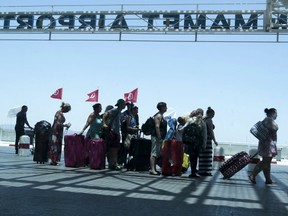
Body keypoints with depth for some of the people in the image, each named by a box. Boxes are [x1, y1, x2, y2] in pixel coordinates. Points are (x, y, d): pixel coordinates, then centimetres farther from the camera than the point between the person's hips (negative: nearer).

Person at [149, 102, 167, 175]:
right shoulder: (158, 116, -11)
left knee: (157, 154, 11)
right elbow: (157, 127, -20)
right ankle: (152, 169, -13)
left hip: (160, 137, 10)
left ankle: (154, 169, 15)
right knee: (154, 153, -11)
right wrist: (159, 138, -24)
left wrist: (162, 138, 22)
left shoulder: (161, 116, 20)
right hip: (156, 137, -10)